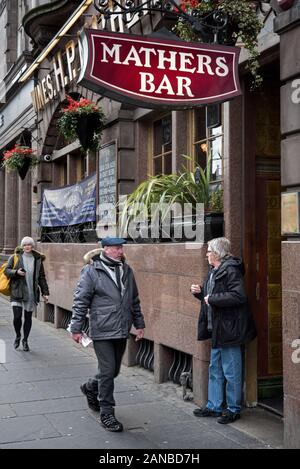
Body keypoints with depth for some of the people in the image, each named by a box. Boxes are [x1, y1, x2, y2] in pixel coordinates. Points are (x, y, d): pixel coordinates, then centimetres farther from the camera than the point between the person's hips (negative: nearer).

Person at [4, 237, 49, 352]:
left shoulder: (38, 260, 7)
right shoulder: (15, 257, 3)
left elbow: (42, 277, 11)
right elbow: (6, 270, 3)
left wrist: (45, 292, 6)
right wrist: (16, 272, -17)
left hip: (31, 293, 2)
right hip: (17, 292, -2)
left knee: (28, 318, 7)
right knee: (17, 316, -9)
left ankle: (25, 340, 25)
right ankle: (18, 336, 20)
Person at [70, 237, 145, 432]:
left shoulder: (126, 270, 10)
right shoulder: (91, 271, -8)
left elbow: (134, 299, 18)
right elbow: (81, 300, -7)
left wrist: (139, 323, 16)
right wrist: (77, 328, -8)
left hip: (122, 330, 6)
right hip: (102, 330, -6)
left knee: (114, 370, 15)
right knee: (108, 370, -4)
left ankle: (91, 388, 43)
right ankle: (107, 413, 10)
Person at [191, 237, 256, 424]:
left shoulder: (231, 271, -17)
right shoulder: (214, 271, 13)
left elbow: (238, 296, -28)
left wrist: (212, 299, -22)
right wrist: (200, 292, 4)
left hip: (229, 329, -10)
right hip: (216, 330, 10)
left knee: (231, 372, 2)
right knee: (215, 370, 17)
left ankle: (233, 409, 15)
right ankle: (214, 406, 28)